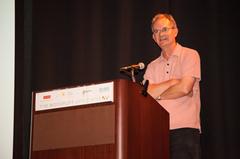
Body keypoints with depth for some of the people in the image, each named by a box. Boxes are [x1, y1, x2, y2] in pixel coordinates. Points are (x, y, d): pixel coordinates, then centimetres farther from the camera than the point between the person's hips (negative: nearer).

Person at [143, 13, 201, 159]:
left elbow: (185, 88, -9)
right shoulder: (152, 66, 18)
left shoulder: (190, 55, 4)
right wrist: (174, 81, -6)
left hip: (185, 128, -4)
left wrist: (157, 95, 4)